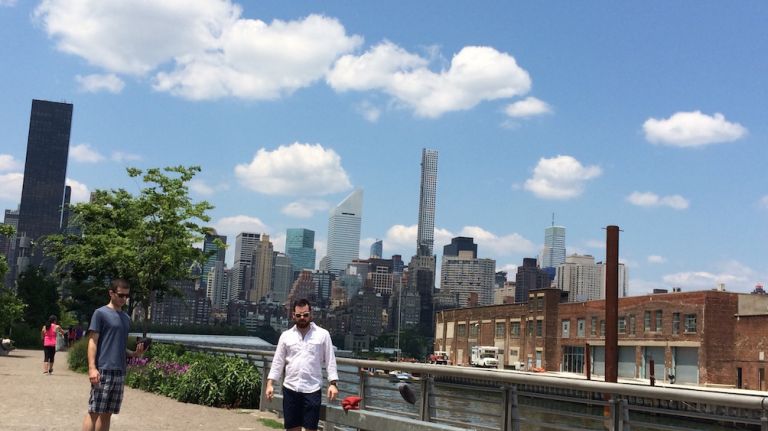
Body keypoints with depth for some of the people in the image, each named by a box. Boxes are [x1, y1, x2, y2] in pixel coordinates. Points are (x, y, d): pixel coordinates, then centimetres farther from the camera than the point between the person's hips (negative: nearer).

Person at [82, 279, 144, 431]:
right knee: (94, 411, -6)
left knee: (107, 413, 8)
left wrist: (134, 353, 3)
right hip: (103, 370, -6)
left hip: (119, 372, 6)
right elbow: (92, 342, -8)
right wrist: (92, 368, -17)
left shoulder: (126, 318, 17)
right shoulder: (100, 313, -3)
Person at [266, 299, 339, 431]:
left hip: (312, 389, -2)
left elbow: (330, 361, 0)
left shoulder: (323, 334, 0)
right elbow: (278, 362, 8)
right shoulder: (286, 335, 6)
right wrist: (270, 384, 1)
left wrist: (332, 383, -9)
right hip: (290, 388, 2)